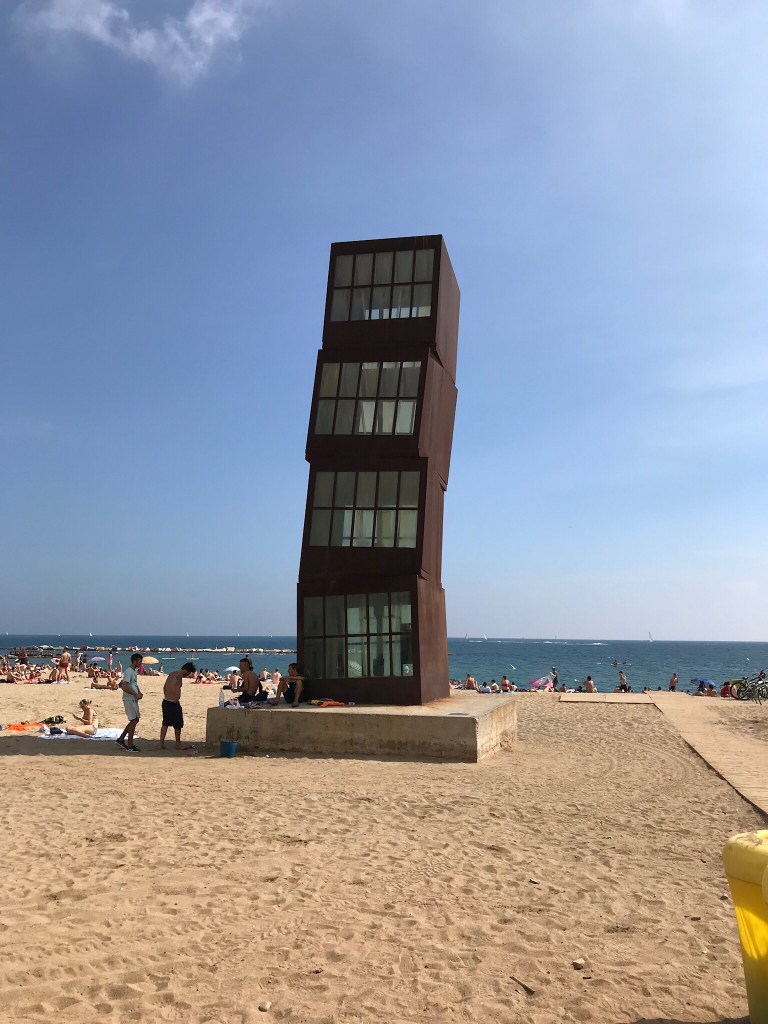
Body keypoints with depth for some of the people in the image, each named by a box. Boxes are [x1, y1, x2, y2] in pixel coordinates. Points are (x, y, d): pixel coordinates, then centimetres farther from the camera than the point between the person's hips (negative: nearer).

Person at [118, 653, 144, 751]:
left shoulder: (134, 671, 14)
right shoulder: (129, 672, -16)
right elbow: (124, 687, -25)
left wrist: (139, 693, 8)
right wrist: (136, 694, -22)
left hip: (134, 700, 10)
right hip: (129, 700, -10)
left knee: (135, 720, 13)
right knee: (134, 720, -8)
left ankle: (121, 739, 21)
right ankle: (130, 745, -1)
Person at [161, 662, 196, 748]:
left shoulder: (172, 673, 13)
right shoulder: (179, 675, -15)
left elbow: (165, 687, 18)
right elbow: (173, 688, -28)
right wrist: (176, 699, -19)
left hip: (165, 702, 9)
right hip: (173, 703, -9)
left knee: (165, 723, 14)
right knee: (178, 725, 5)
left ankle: (161, 743, 14)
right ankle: (178, 744, 15)